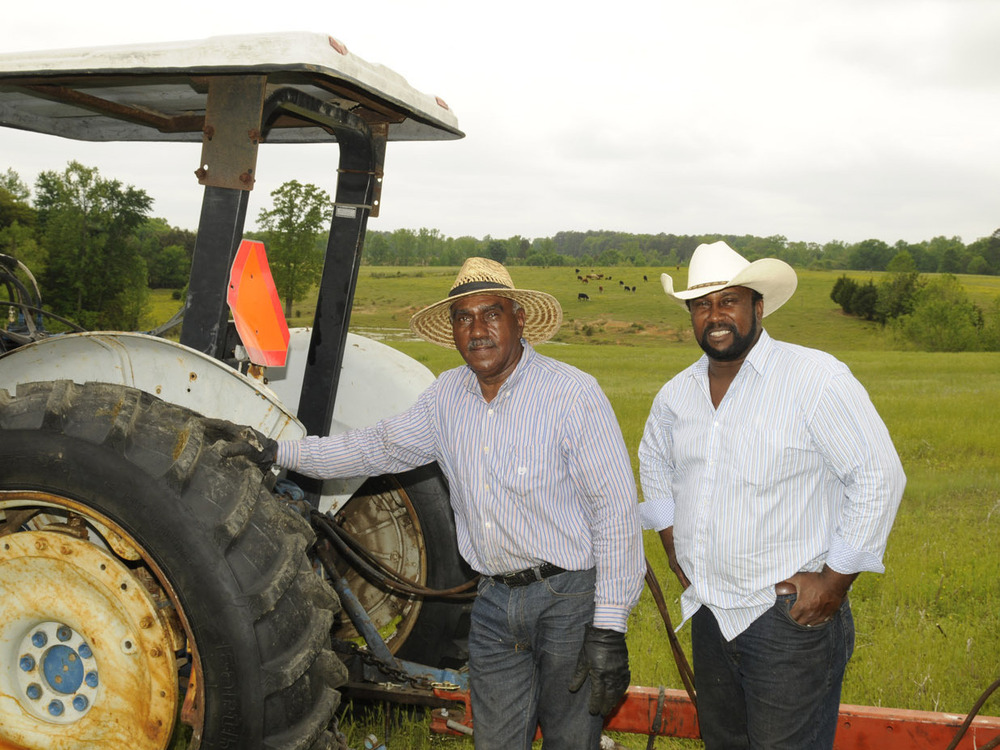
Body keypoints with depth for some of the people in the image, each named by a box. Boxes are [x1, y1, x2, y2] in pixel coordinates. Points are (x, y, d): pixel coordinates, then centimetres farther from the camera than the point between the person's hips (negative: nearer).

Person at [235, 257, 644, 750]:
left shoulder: (572, 393, -13)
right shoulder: (446, 396, 5)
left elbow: (616, 510, -15)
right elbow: (379, 448, 19)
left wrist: (609, 628, -18)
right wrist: (278, 451, 13)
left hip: (571, 598, -5)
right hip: (495, 602, 5)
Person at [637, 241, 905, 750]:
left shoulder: (816, 378, -14)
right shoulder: (678, 393, 7)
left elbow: (878, 476, -14)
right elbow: (654, 461, 26)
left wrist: (835, 580, -14)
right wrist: (671, 544, 17)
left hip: (792, 617, -6)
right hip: (708, 611, 7)